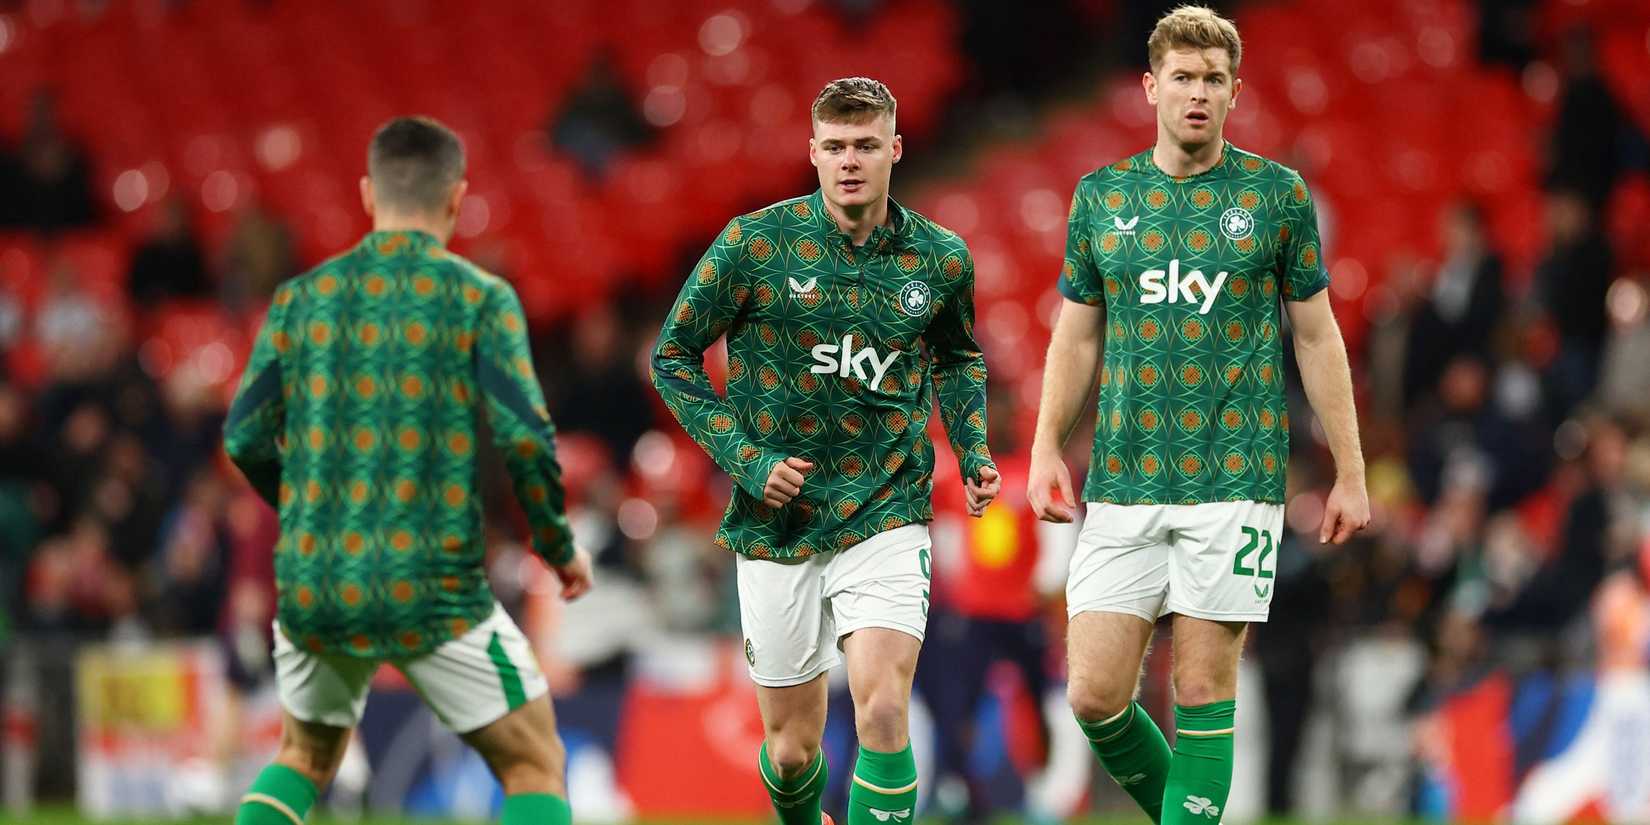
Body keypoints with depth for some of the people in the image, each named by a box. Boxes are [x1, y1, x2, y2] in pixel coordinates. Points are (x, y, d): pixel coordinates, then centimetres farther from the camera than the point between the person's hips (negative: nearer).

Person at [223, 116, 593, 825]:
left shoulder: (303, 298, 6)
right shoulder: (480, 299, -4)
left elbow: (246, 439, 6)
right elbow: (524, 438, -12)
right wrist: (559, 547, 4)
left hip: (313, 582, 4)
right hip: (434, 592, -4)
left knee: (305, 756, 28)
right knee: (534, 767, 8)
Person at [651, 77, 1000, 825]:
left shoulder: (940, 259, 0)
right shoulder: (754, 245, -8)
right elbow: (674, 357, 1)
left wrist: (972, 449, 5)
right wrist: (745, 459, -9)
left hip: (885, 518, 0)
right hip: (777, 528, 0)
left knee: (882, 710, -20)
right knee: (792, 745, 8)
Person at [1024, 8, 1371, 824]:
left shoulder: (1278, 196, 2)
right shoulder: (1101, 196, 8)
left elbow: (1316, 335, 6)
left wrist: (1350, 472, 3)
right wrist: (1046, 448, 5)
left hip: (1234, 478, -2)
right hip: (1123, 480, 2)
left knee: (1203, 687, -4)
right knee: (1094, 694, -3)